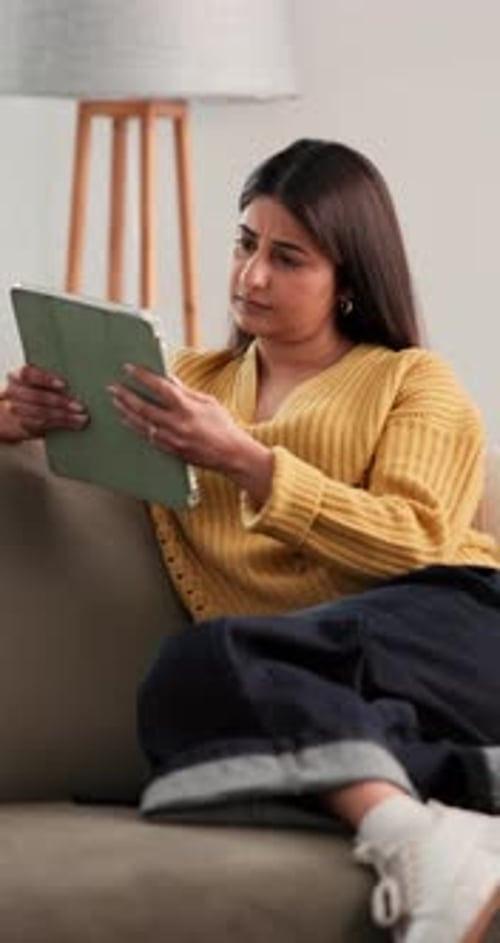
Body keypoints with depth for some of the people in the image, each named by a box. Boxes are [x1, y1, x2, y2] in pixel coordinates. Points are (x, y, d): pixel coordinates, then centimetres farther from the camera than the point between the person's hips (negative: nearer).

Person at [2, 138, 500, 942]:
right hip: (300, 686, 3)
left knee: (203, 664, -34)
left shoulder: (415, 382, 17)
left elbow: (415, 547, -1)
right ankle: (410, 823, -51)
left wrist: (248, 465, -12)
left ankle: (411, 837, -51)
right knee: (193, 685, -35)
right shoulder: (195, 378, 31)